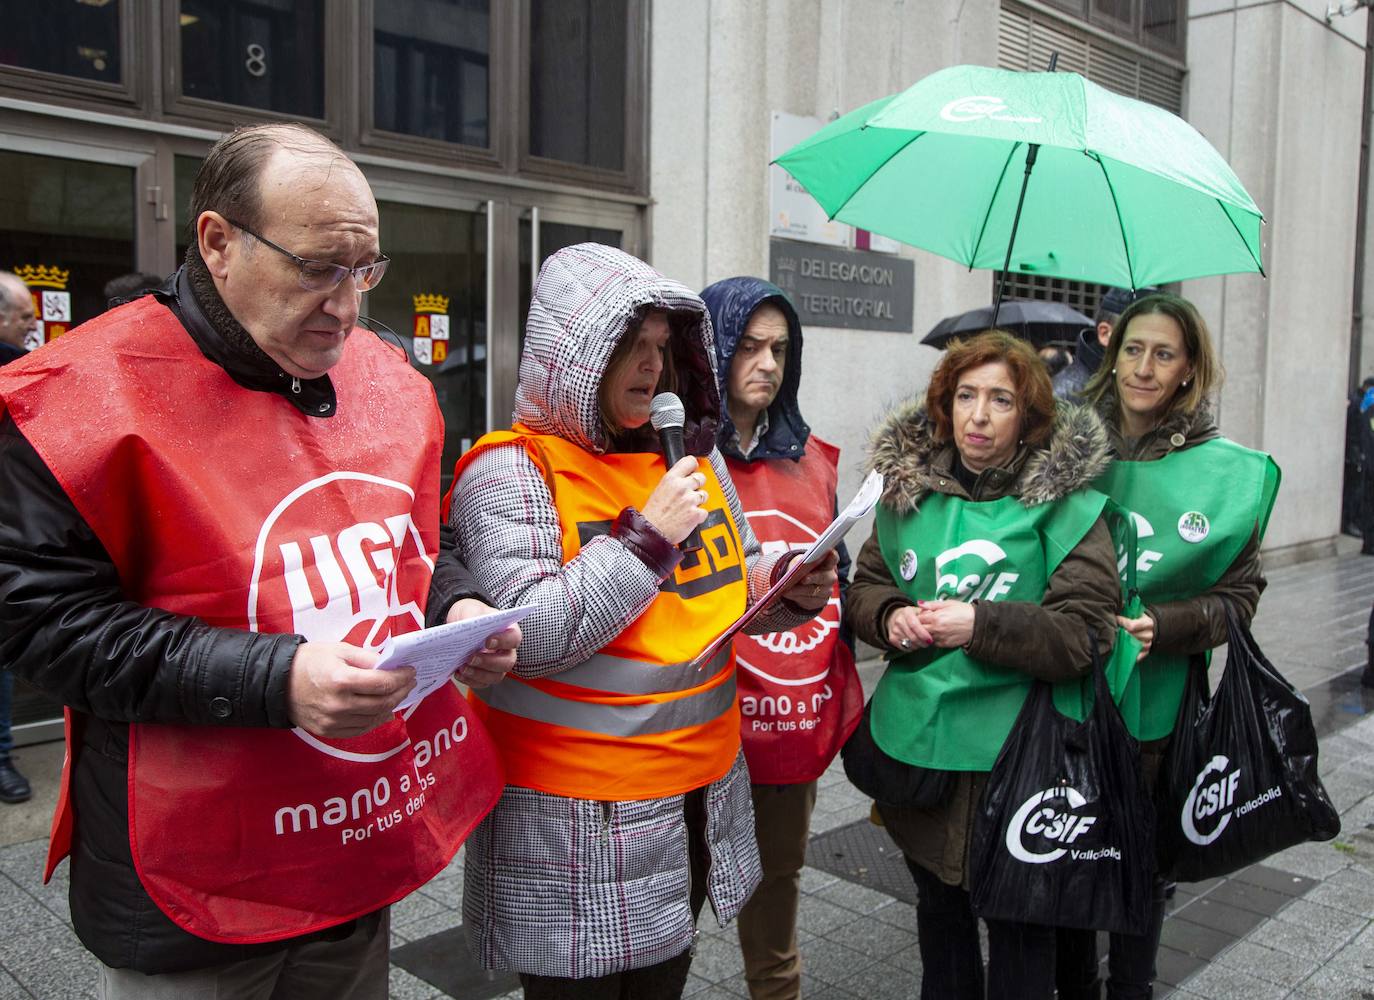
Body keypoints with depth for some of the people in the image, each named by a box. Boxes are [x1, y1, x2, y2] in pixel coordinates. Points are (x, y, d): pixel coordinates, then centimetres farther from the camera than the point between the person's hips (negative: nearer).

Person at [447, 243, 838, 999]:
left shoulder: (694, 455, 7)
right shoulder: (513, 470, -13)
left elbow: (726, 592, 15)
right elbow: (528, 637, -22)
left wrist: (784, 590, -6)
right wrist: (647, 536, -23)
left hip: (698, 792, 6)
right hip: (577, 821, -6)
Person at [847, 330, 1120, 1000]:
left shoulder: (1065, 503, -9)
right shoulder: (910, 490, 4)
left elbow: (1087, 635, -15)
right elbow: (864, 586, 11)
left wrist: (981, 625, -26)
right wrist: (890, 616, -11)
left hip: (1009, 751, -4)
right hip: (913, 743, 4)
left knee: (1017, 922, 11)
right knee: (937, 906, 23)